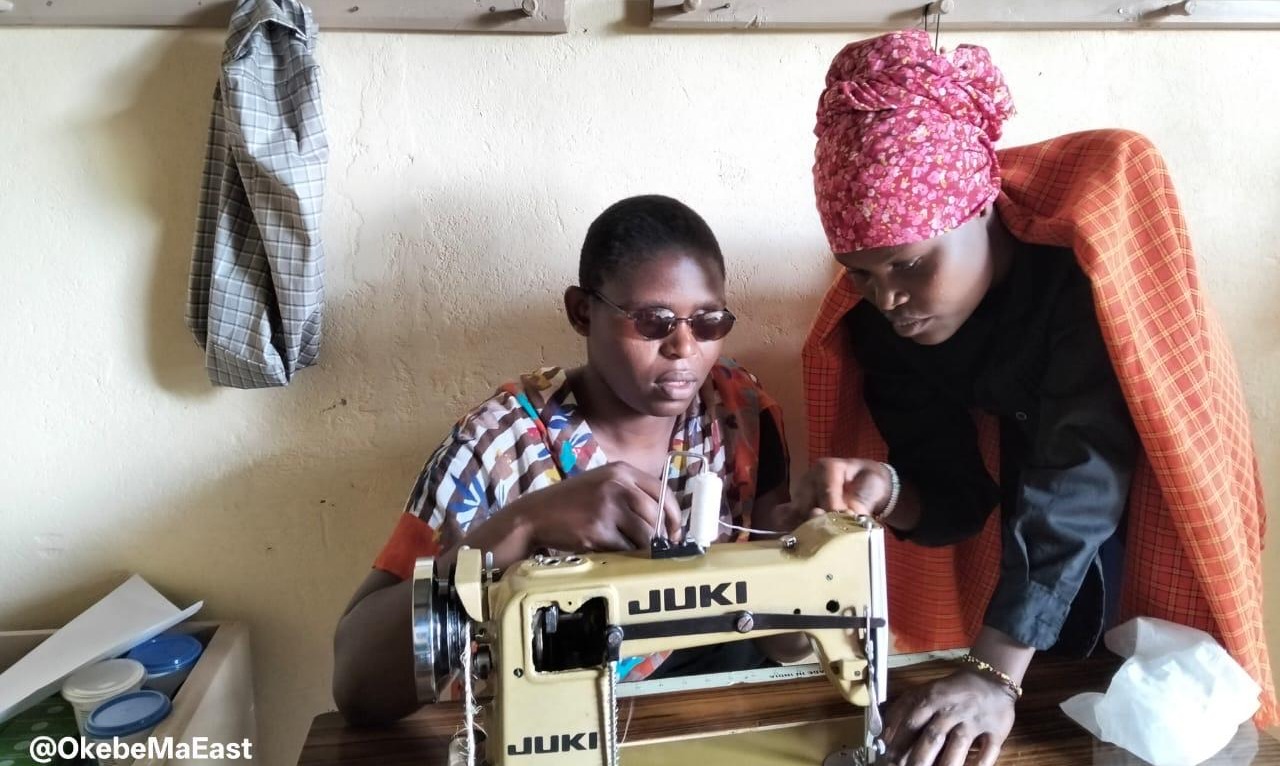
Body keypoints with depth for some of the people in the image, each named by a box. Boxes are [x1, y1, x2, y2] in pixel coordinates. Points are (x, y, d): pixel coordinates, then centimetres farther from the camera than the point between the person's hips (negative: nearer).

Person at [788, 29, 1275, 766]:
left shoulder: (1088, 240, -34)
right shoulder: (876, 314, -20)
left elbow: (1079, 479, -39)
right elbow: (954, 496, -15)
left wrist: (996, 673, -44)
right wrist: (888, 492, -39)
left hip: (1150, 513, -3)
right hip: (1021, 489, 3)